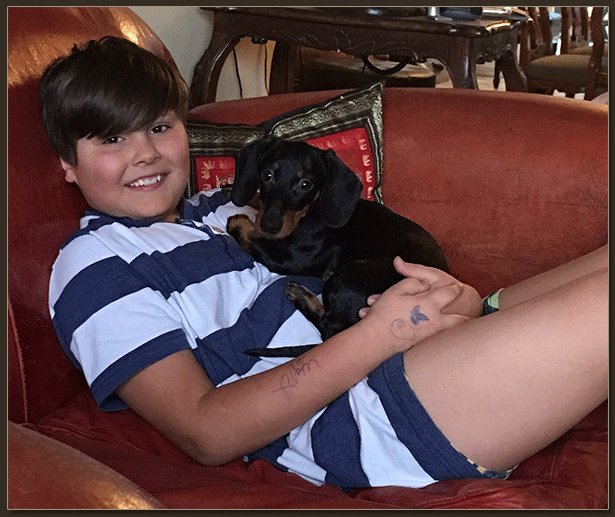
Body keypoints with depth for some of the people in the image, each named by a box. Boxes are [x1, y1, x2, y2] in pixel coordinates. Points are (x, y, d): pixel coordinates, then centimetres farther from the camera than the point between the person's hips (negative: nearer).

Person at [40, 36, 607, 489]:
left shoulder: (222, 207, 24)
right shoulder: (92, 262, 2)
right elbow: (206, 433, -11)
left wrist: (451, 303, -7)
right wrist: (379, 333, -18)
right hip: (360, 423, -8)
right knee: (601, 303, -24)